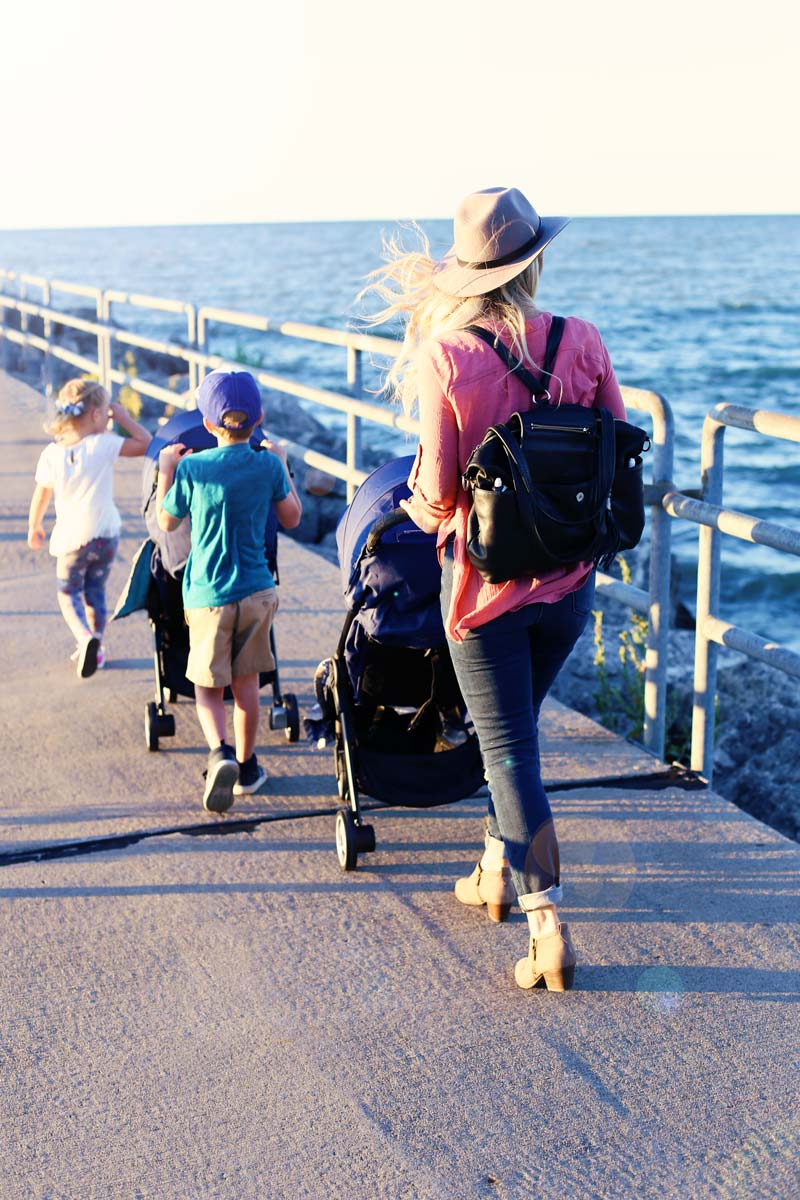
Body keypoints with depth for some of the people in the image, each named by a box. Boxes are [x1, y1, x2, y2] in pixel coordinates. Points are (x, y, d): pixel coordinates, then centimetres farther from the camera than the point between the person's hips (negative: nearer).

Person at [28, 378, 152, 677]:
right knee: (95, 591, 19)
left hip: (70, 538, 0)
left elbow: (41, 497, 1)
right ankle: (95, 648, 27)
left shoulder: (51, 454, -9)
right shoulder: (103, 445, -16)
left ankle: (85, 637, -11)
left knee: (68, 593, 15)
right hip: (105, 534, 0)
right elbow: (145, 444, -11)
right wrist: (123, 417, -2)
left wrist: (34, 528, 18)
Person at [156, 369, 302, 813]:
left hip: (207, 595, -2)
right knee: (246, 683, 15)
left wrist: (166, 470, 14)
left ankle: (220, 752, -17)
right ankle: (246, 767, 26)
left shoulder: (191, 468, -11)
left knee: (207, 686, 8)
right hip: (257, 590, 2)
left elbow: (166, 522, 4)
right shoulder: (268, 466, -7)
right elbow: (292, 518, 9)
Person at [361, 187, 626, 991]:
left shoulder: (445, 358, -15)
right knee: (514, 728, 24)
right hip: (569, 581, 4)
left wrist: (421, 506, 7)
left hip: (485, 580, -4)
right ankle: (497, 872, 40)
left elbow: (437, 494, -16)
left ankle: (549, 930, -1)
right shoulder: (581, 342, -7)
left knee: (510, 748, 4)